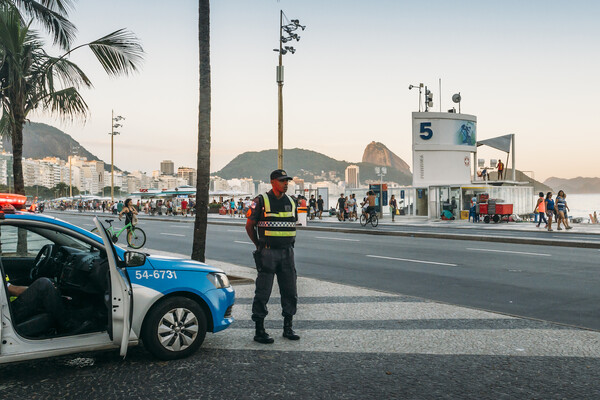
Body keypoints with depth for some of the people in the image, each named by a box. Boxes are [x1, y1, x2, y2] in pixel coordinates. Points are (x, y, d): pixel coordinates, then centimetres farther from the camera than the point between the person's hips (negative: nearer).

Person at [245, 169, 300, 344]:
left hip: (287, 252, 5)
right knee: (263, 293, -1)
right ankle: (259, 331, 7)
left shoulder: (291, 202, 11)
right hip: (268, 253, -5)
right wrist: (260, 246, 5)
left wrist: (289, 244, 13)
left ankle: (288, 328, 21)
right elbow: (249, 226, 1)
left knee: (290, 292, 8)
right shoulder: (261, 201, -5)